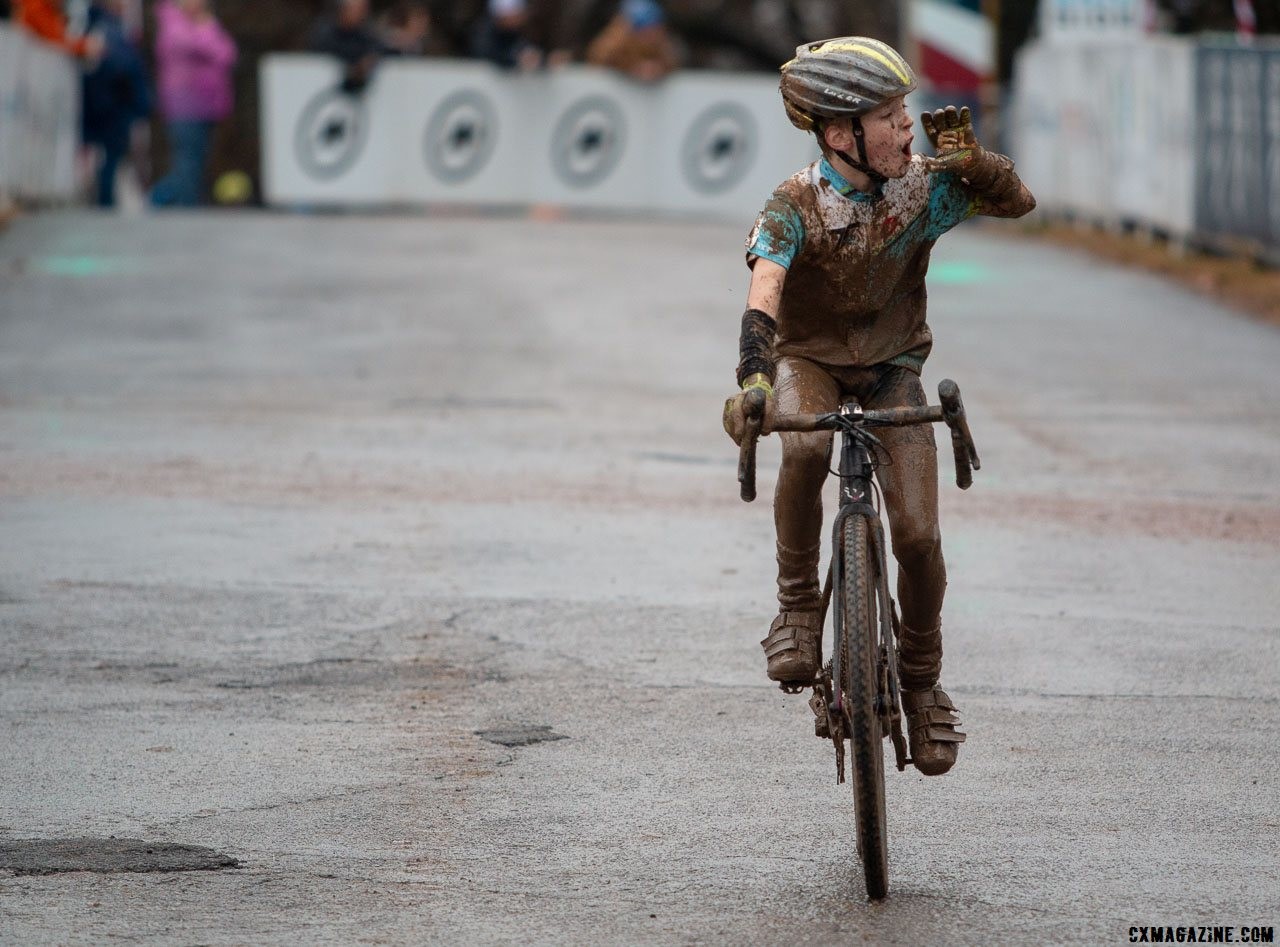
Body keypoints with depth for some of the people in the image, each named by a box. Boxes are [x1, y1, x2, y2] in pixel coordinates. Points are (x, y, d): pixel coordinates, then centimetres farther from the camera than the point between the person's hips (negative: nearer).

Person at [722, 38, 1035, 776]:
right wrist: (752, 381, -57)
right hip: (808, 359, -2)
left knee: (919, 535, -9)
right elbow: (764, 293, -39)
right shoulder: (796, 207, -25)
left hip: (892, 363, 2)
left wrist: (972, 158, -40)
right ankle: (798, 607, -19)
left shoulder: (923, 187, -16)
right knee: (805, 448, -38)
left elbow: (1018, 202, -19)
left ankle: (922, 679, 16)